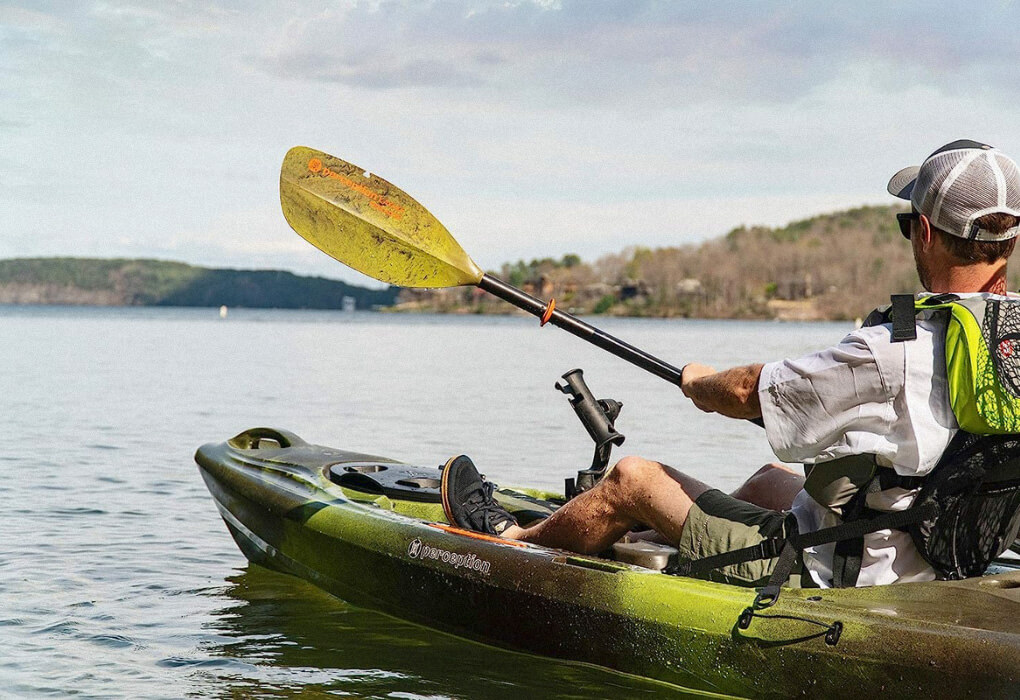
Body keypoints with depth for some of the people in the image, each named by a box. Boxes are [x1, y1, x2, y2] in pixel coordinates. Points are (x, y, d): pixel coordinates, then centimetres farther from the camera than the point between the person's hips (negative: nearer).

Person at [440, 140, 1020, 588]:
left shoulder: (895, 351, -28)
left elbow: (749, 393, -13)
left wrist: (700, 383, 8)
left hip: (825, 580, -8)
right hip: (921, 574, 8)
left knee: (633, 479, 8)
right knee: (771, 480, 33)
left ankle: (515, 541, 34)